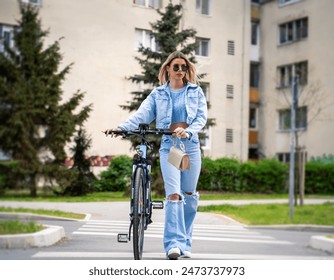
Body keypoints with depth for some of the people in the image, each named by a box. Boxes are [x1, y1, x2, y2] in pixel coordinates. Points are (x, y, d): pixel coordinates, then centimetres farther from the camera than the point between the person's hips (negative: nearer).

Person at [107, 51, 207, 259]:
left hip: (191, 145, 1)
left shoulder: (196, 91, 10)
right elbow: (142, 114, -3)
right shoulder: (158, 94, 9)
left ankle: (186, 243, 18)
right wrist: (122, 127, -22)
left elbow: (202, 116, 0)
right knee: (173, 194, -16)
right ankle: (174, 243, -20)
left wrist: (188, 131, -20)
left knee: (189, 196, 6)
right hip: (168, 145, -1)